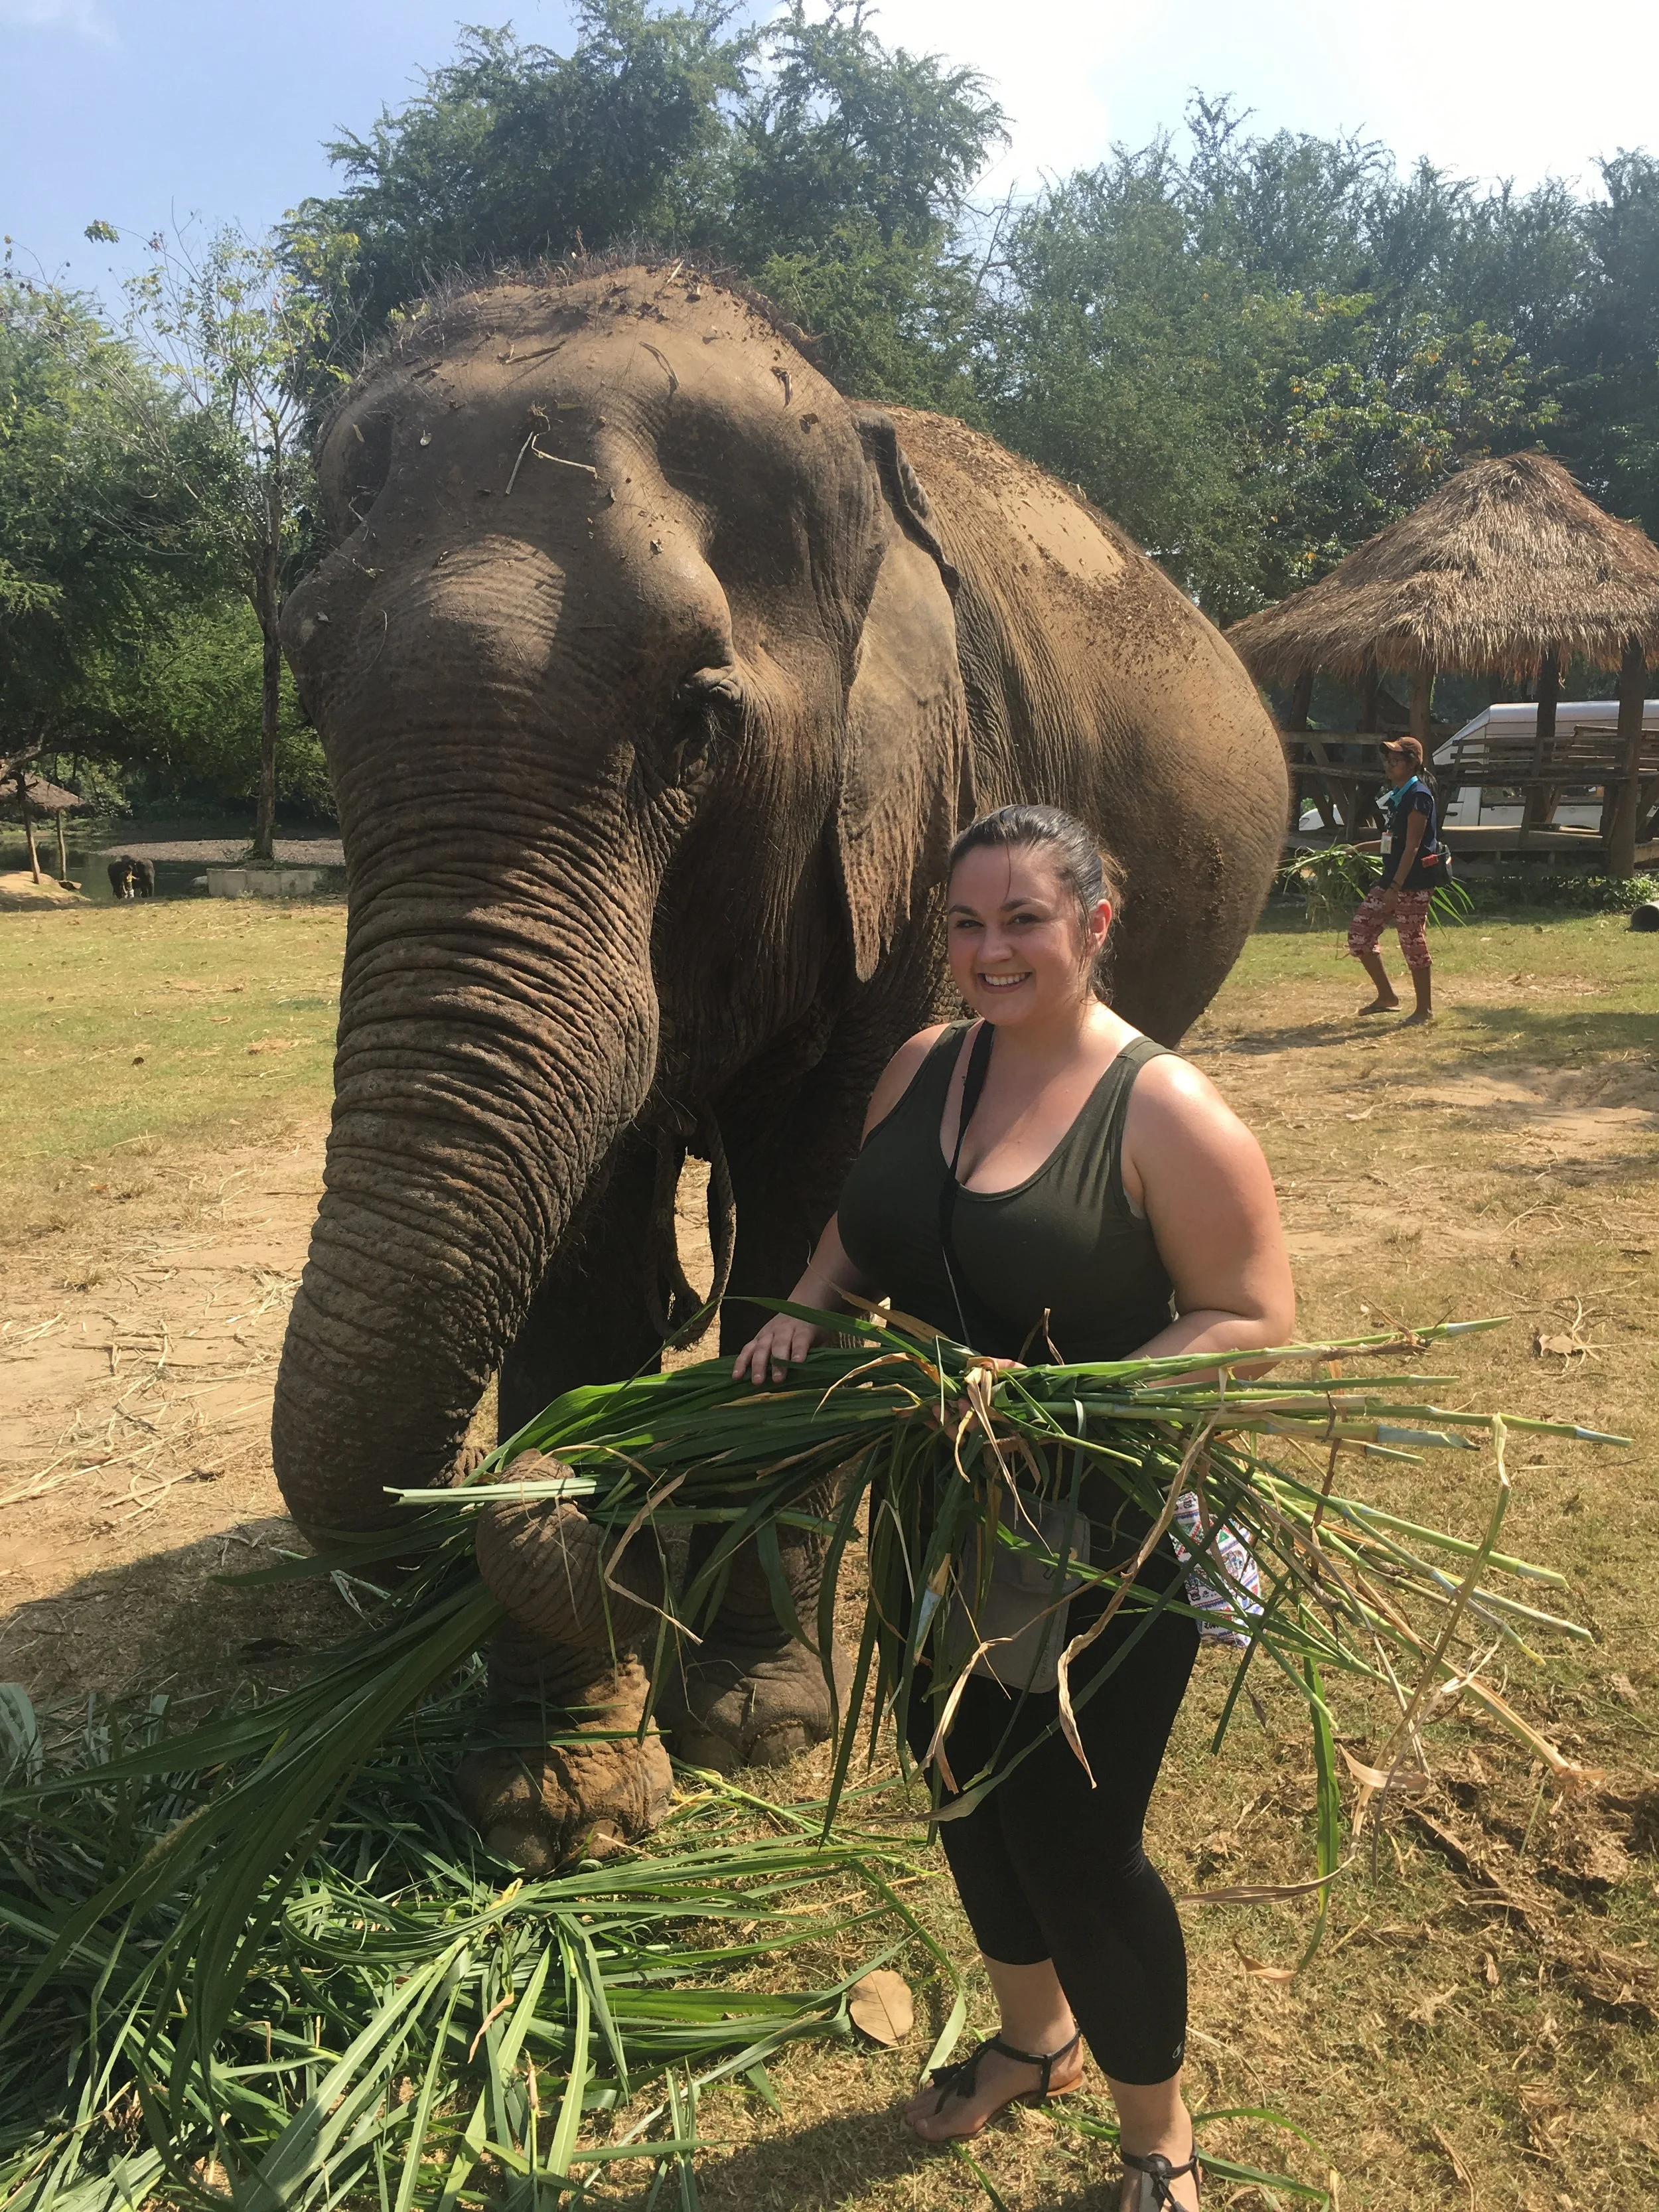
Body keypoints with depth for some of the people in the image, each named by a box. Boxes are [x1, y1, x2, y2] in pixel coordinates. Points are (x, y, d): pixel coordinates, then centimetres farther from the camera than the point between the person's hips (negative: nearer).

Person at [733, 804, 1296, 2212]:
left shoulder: (1165, 1114, -18)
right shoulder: (924, 1067, 1)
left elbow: (1255, 1326, -19)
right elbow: (856, 1238, 13)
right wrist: (805, 1311, -8)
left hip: (1101, 1547, -6)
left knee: (1075, 1840, 4)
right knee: (965, 1783, 22)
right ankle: (1032, 2037, 52)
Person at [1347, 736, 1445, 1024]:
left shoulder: (1418, 796, -13)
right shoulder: (1397, 795, 15)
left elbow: (1411, 847, -18)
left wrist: (1395, 888, -22)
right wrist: (1360, 849, 21)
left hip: (1413, 884, -9)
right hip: (1391, 880, 10)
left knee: (1413, 945, -2)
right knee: (1359, 933, 6)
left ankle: (1425, 1010, 11)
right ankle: (1386, 998, 18)